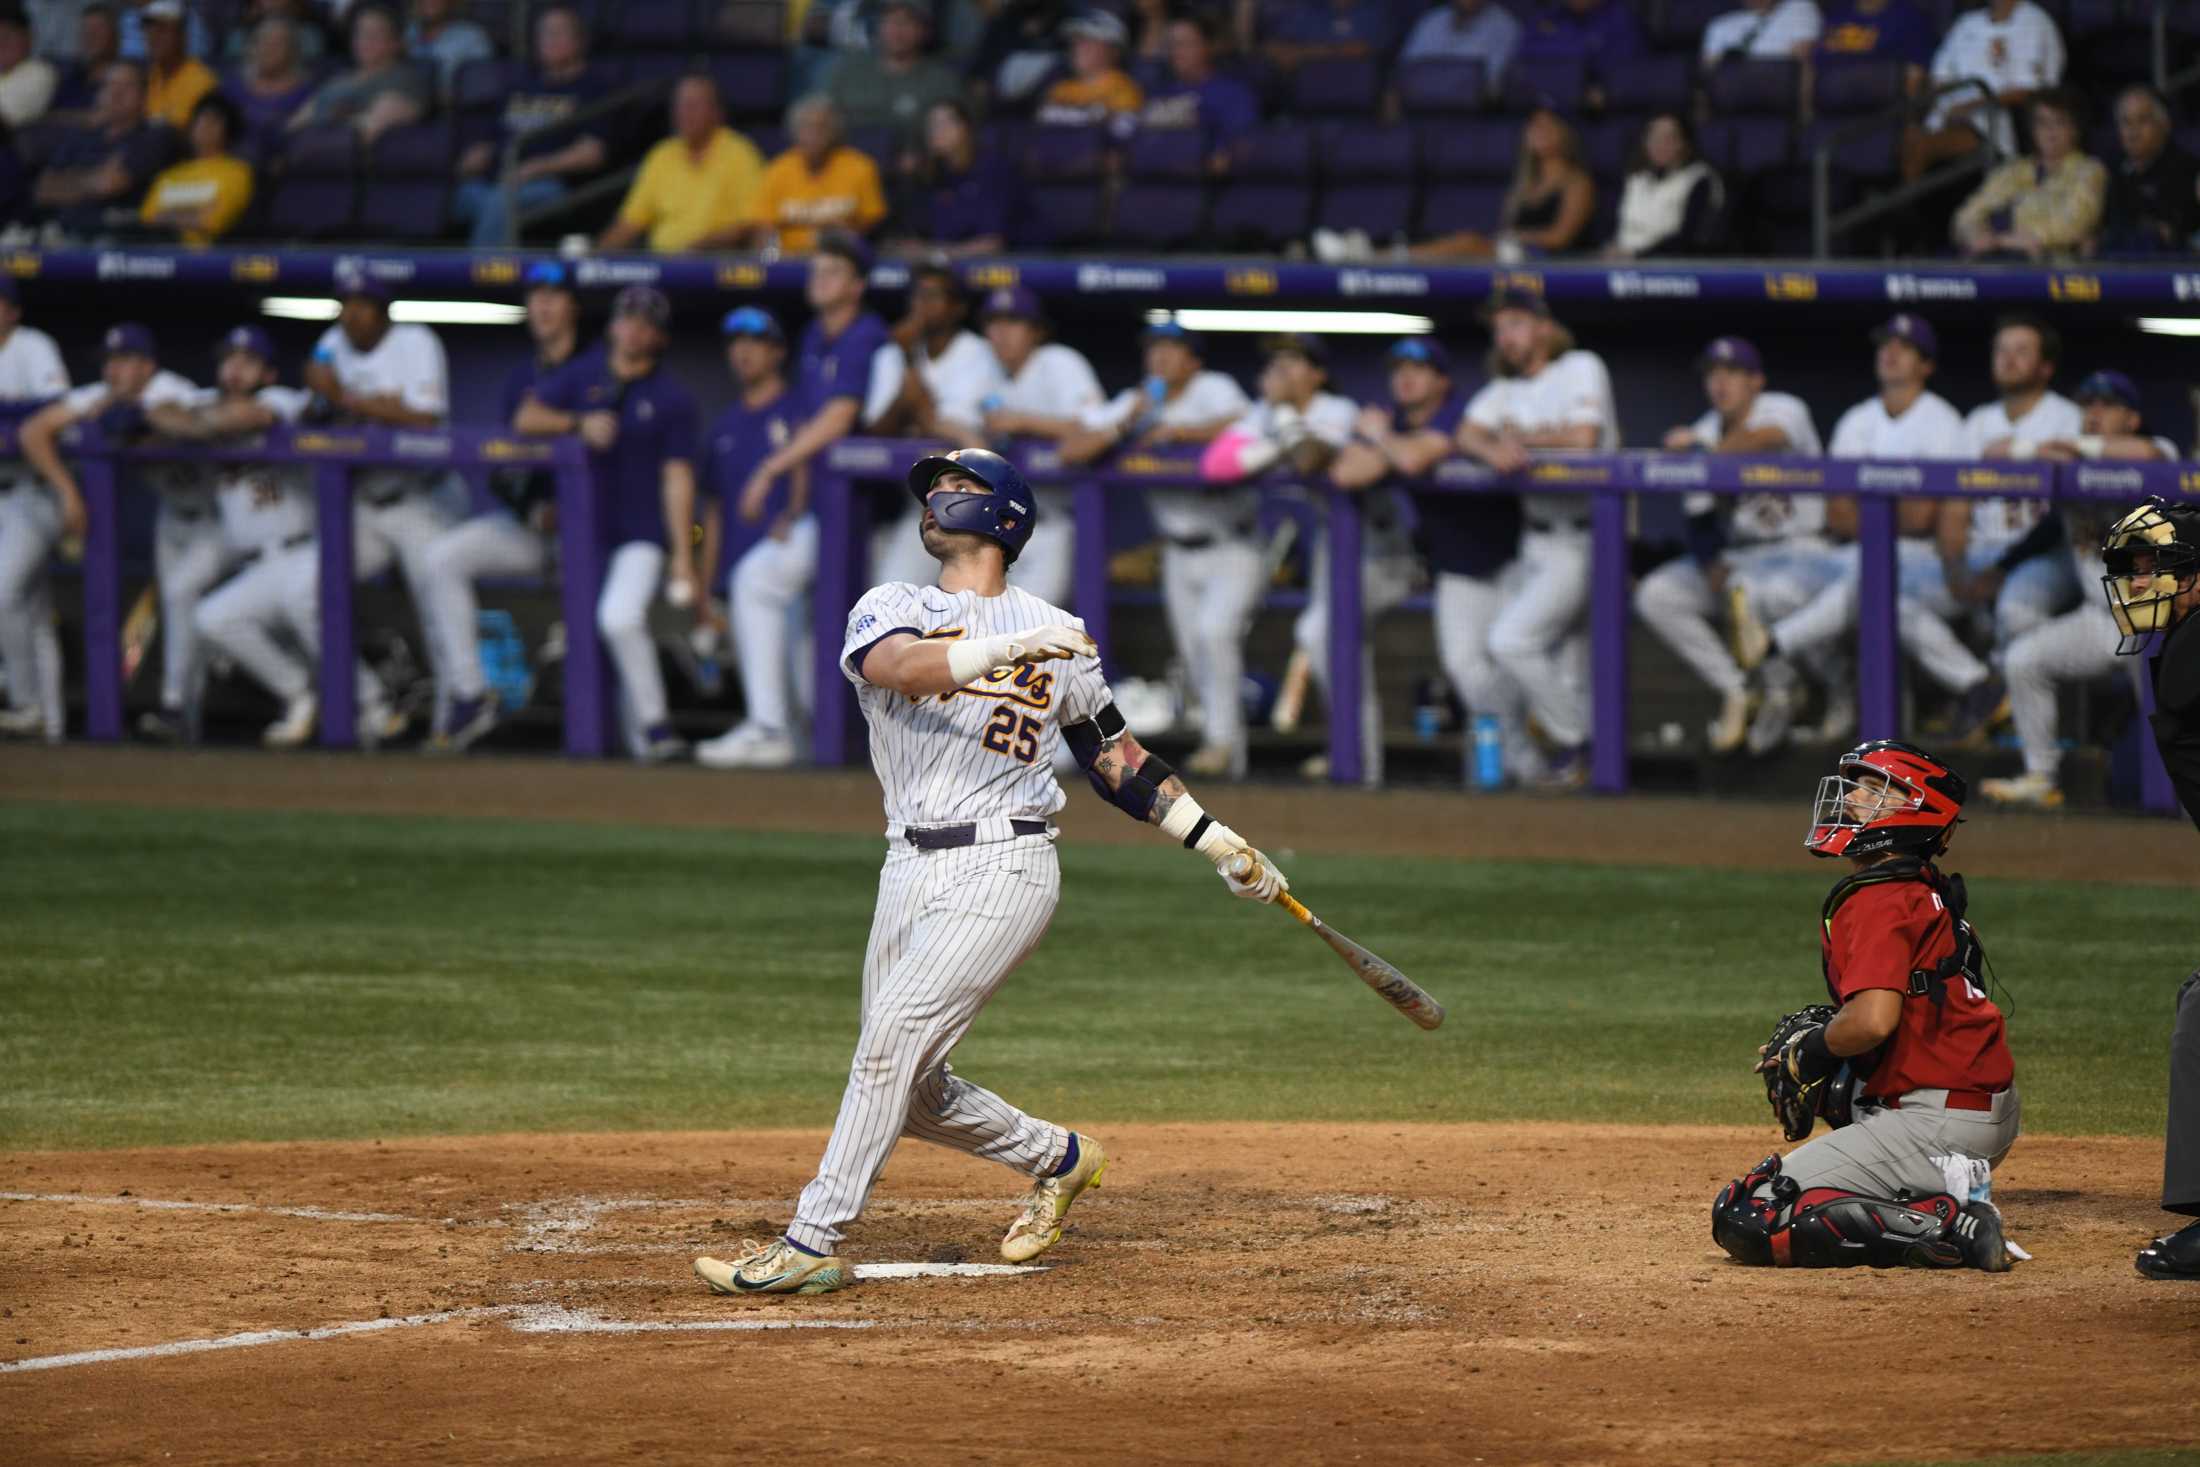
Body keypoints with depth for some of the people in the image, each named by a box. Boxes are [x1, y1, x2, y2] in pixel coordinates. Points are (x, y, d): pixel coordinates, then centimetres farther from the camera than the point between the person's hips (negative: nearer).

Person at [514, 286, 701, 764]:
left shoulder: (673, 399, 0)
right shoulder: (583, 375, 9)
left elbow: (677, 477, -5)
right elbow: (525, 419, 1)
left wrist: (683, 558, -11)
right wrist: (578, 424, -18)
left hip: (642, 531, -4)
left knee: (619, 617, -25)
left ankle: (653, 725, -16)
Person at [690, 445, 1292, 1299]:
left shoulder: (1056, 635, 12)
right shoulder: (888, 610, 9)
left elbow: (1116, 759, 20)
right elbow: (903, 666, -17)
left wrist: (1217, 842, 13)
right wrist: (1012, 647, -34)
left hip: (1003, 868, -3)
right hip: (912, 870, 3)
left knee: (892, 1039, -18)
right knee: (909, 1092, 5)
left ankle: (812, 1246, -17)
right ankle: (1056, 1159, 29)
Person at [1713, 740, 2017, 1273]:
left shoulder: (1877, 901, -14)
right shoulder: (1933, 894, 16)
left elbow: (1873, 1020, -27)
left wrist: (1808, 1048, -7)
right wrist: (1816, 1045, 16)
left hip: (1938, 1125, -10)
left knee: (1743, 1220, -11)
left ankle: (1948, 1227, -16)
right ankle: (1953, 1189, 15)